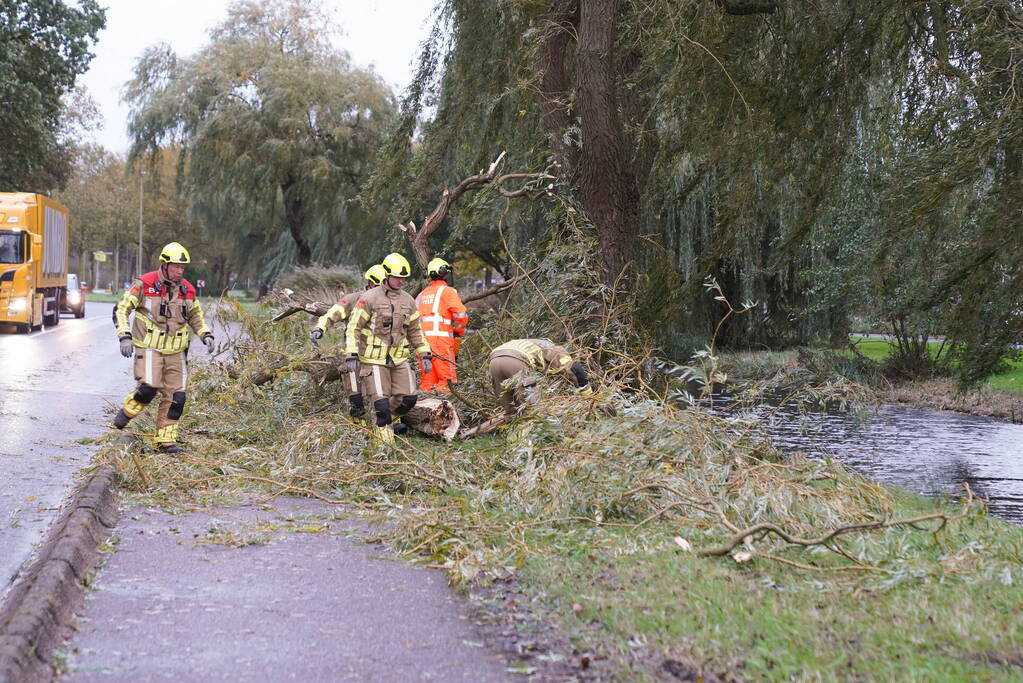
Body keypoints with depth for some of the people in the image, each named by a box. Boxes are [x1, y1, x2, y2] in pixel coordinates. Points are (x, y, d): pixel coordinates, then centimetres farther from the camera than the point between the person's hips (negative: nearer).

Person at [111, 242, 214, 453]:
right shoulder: (144, 284, -7)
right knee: (148, 388, -20)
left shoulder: (187, 290, 8)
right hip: (149, 348, -5)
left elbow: (196, 316, 24)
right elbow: (122, 309, -5)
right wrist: (125, 337, -15)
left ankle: (165, 440, 9)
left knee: (176, 396, 0)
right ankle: (126, 412, 10)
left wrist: (206, 335, 8)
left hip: (176, 352, 5)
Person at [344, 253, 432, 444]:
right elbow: (353, 327, -7)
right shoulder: (370, 298, -8)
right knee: (381, 402, -9)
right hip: (374, 360, -5)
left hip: (399, 359, 5)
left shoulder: (408, 301, 10)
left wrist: (425, 355, 13)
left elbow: (415, 331, 19)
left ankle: (389, 417, 27)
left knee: (408, 398, 1)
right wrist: (351, 354, -14)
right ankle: (383, 429, 12)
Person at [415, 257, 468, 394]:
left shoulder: (422, 294, 21)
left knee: (426, 382, 9)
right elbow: (461, 315, -8)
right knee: (445, 379, -6)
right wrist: (459, 332, 8)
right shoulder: (447, 291, 1)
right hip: (440, 338, -6)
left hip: (422, 339, 6)